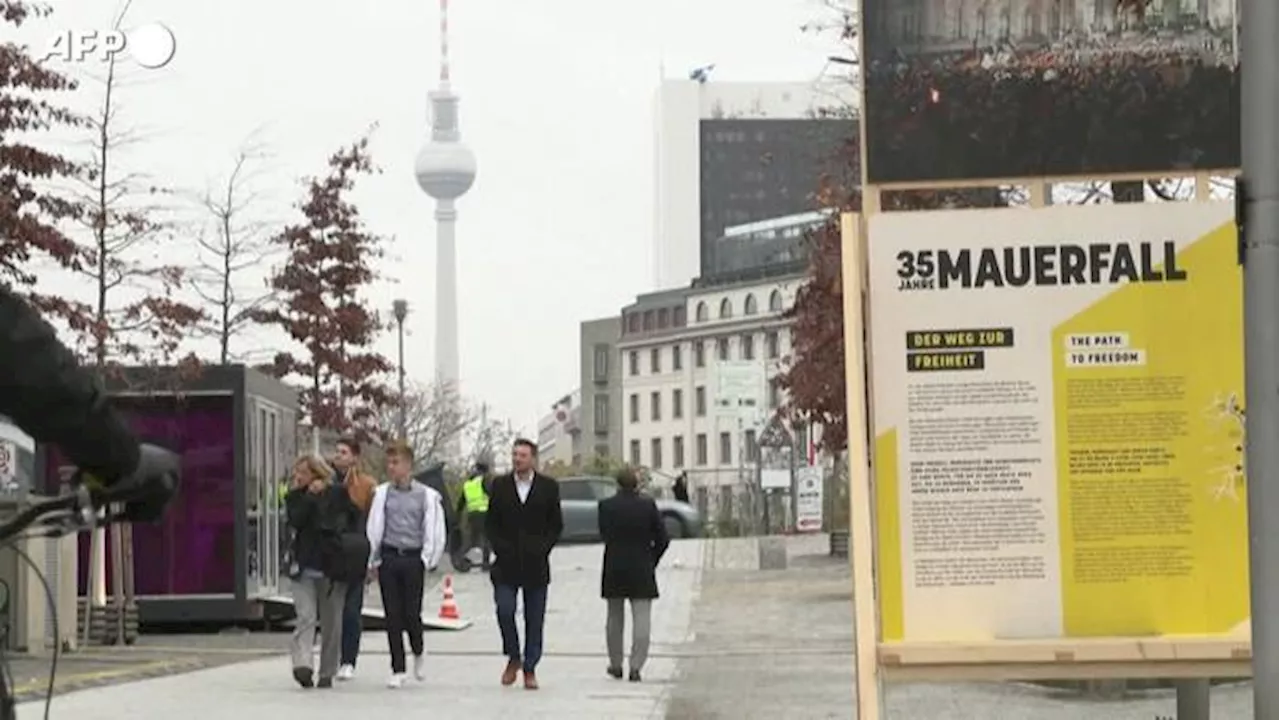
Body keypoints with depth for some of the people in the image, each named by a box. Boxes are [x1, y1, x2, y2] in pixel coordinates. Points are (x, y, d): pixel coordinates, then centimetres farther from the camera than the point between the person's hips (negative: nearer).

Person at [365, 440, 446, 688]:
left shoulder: (427, 496, 1)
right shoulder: (383, 493, 6)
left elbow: (434, 531, 2)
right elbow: (374, 528, 8)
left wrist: (427, 560, -5)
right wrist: (372, 562, 6)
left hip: (413, 559, -2)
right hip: (388, 558, 2)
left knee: (411, 613, -5)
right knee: (392, 615, 2)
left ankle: (418, 652, 26)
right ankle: (398, 670, 9)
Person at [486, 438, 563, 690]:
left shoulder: (549, 487, 3)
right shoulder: (500, 486, 6)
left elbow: (556, 525, 6)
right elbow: (490, 523, 8)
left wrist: (542, 549, -7)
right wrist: (500, 548, -6)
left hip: (536, 565, 0)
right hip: (506, 565, 0)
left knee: (535, 619, 3)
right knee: (504, 611, -12)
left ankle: (530, 669, 12)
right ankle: (513, 658, 9)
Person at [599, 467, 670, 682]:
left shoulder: (606, 506, -5)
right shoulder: (648, 506, -5)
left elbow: (604, 535, 1)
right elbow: (662, 539, -3)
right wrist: (651, 561, 8)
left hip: (614, 570, 1)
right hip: (641, 571, -1)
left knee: (615, 619, 15)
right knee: (641, 619, 0)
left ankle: (616, 665, 23)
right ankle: (636, 667, -9)